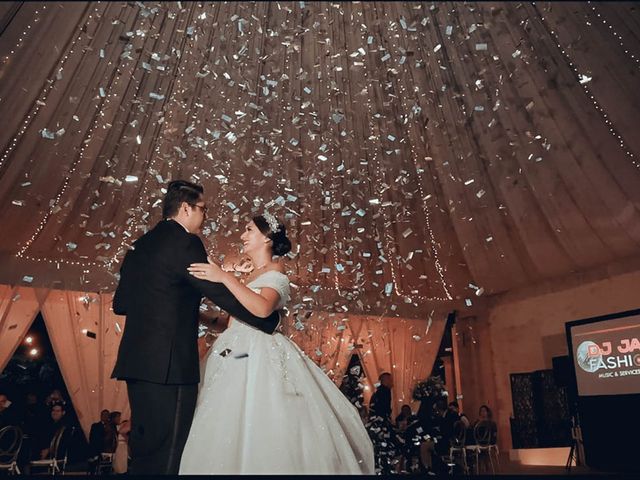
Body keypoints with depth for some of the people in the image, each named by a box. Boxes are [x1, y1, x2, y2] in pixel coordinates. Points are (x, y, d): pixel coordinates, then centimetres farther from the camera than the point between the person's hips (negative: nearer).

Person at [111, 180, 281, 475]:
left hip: (137, 360, 9)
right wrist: (269, 320, -5)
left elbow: (120, 304, 21)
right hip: (170, 363, -9)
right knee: (167, 454, -3)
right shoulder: (185, 242, -9)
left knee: (144, 449, 17)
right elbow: (221, 294, -14)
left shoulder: (139, 246, 16)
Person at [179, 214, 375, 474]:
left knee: (262, 430, -6)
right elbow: (237, 317, 15)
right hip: (237, 357, 8)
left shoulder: (275, 272, -7)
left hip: (260, 358, -8)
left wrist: (225, 277, -29)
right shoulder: (250, 275, 18)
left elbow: (263, 309, -28)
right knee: (229, 432, 8)